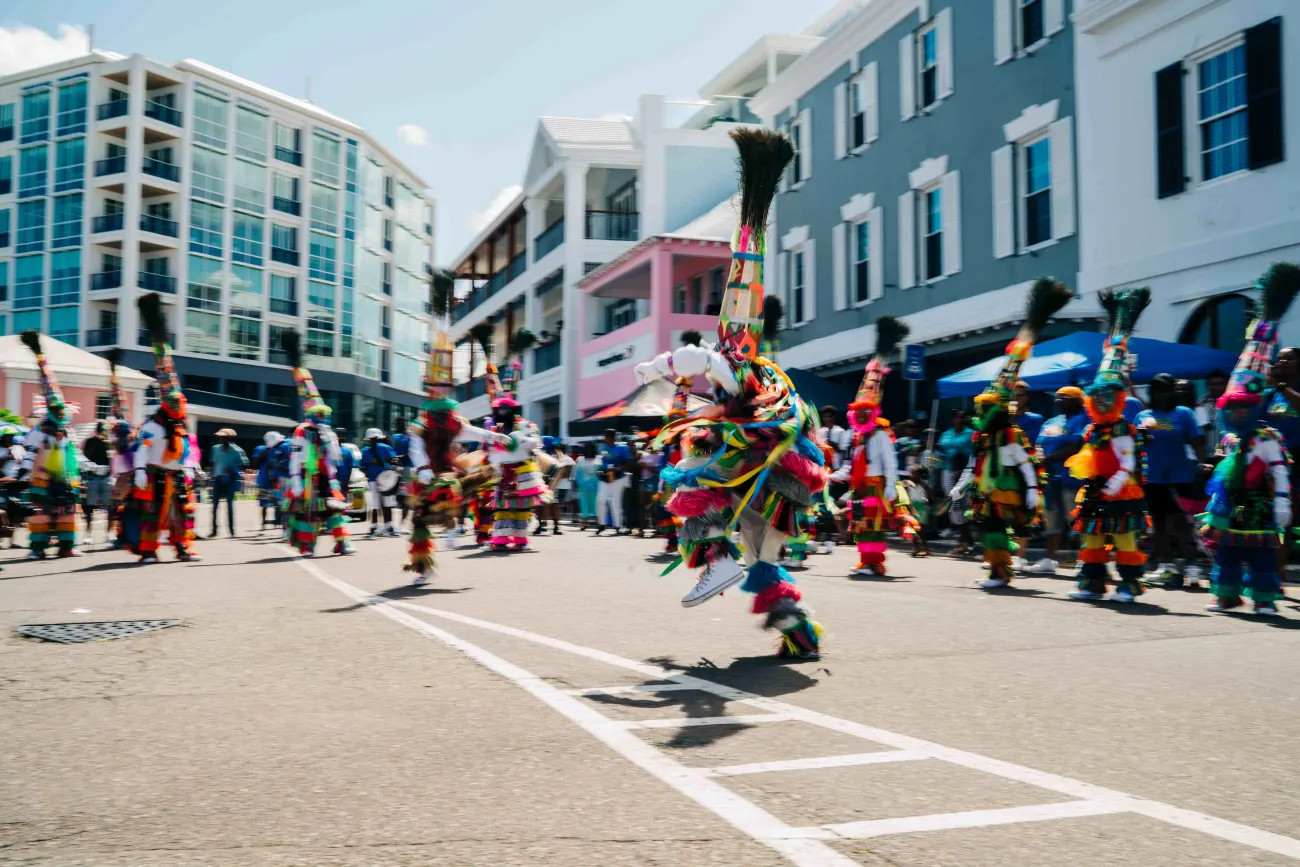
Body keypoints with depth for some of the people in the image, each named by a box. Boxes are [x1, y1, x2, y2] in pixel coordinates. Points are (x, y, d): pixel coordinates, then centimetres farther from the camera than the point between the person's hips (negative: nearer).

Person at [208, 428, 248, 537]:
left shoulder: (236, 451, -10)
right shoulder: (216, 449, 3)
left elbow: (244, 465, -7)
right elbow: (214, 463, 14)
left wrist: (232, 469, -19)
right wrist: (212, 476, 9)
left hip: (230, 480, -4)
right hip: (218, 479, 4)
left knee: (229, 504, 2)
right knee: (215, 505, 2)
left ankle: (231, 529, 10)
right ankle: (214, 530, 7)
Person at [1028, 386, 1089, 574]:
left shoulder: (1081, 420, -8)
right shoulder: (1051, 422, 19)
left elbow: (1076, 448, -18)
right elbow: (1040, 445, 17)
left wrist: (1050, 458, -15)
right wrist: (1042, 460, -5)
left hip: (1071, 478, -9)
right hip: (1050, 477, 9)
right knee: (1052, 519, 14)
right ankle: (1049, 559, 21)